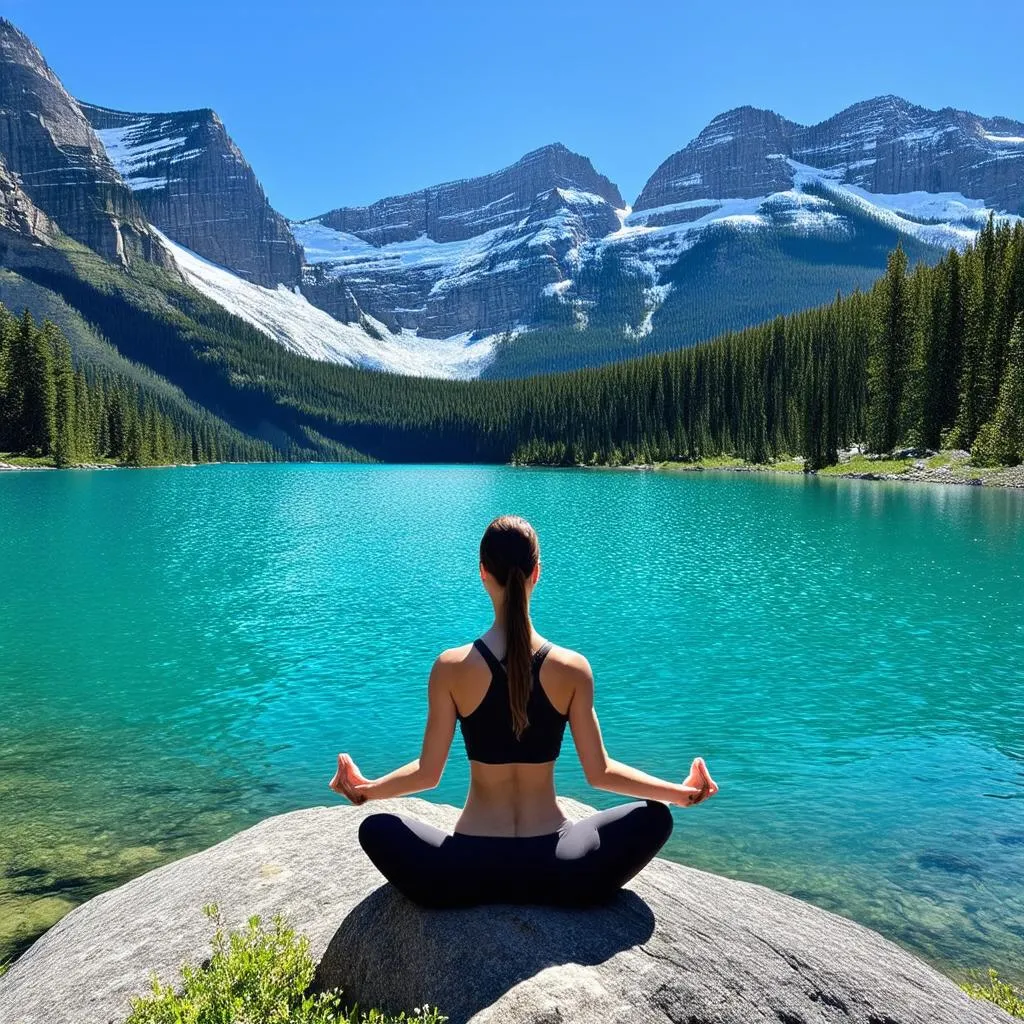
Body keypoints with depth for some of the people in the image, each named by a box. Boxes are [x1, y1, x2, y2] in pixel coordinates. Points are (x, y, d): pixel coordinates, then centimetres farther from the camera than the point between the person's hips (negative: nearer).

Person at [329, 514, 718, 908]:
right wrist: (683, 791, 11)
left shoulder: (451, 668, -9)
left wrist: (364, 787, 16)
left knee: (375, 829, 25)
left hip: (471, 873, 0)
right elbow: (599, 772, -3)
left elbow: (427, 773, -3)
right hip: (557, 874, 0)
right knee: (654, 817, 22)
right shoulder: (573, 668, -8)